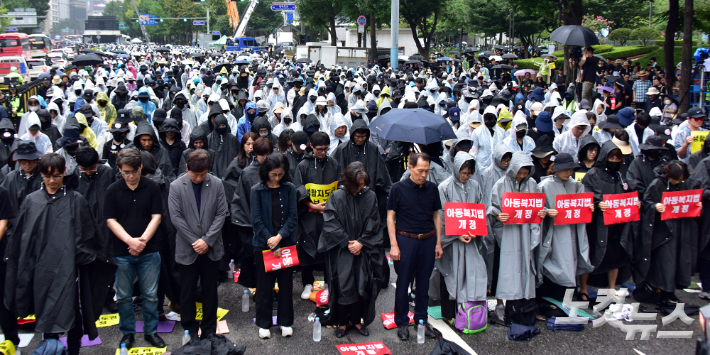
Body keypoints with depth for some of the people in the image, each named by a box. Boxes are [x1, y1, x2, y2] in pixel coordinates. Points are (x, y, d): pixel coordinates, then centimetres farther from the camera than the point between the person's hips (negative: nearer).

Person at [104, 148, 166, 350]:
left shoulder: (152, 187, 0)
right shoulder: (113, 191, 0)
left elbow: (156, 217, -2)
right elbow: (111, 220, -3)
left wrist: (143, 239, -15)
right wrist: (130, 241, -16)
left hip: (149, 251, 0)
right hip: (122, 252, 0)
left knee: (150, 295, 7)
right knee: (123, 296, 10)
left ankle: (151, 331, 21)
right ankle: (127, 333, 24)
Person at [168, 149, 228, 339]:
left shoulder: (217, 184, -4)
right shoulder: (176, 186, -7)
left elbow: (221, 214, -3)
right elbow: (176, 217, -8)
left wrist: (207, 240, -12)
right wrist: (194, 241, -11)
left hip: (211, 248, 1)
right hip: (187, 249, -1)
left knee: (210, 291, 11)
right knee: (188, 292, 8)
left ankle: (209, 331, 25)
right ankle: (190, 331, 23)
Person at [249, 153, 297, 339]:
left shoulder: (289, 189, -2)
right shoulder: (257, 190, -6)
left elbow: (292, 216, -3)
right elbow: (257, 221, -8)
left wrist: (279, 236, -16)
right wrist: (271, 244, -13)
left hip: (286, 242, 2)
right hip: (264, 244, -1)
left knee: (286, 283, 9)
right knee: (264, 284, 7)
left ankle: (285, 321, 22)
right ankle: (264, 323, 19)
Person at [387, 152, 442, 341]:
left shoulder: (432, 188, 5)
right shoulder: (398, 188, -5)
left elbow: (436, 215, 12)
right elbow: (390, 217, -3)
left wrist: (438, 243, 9)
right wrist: (394, 245, -9)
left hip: (428, 241, 3)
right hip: (406, 240, -3)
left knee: (423, 283, 11)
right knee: (403, 283, 4)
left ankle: (421, 319, 24)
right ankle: (401, 322, 15)